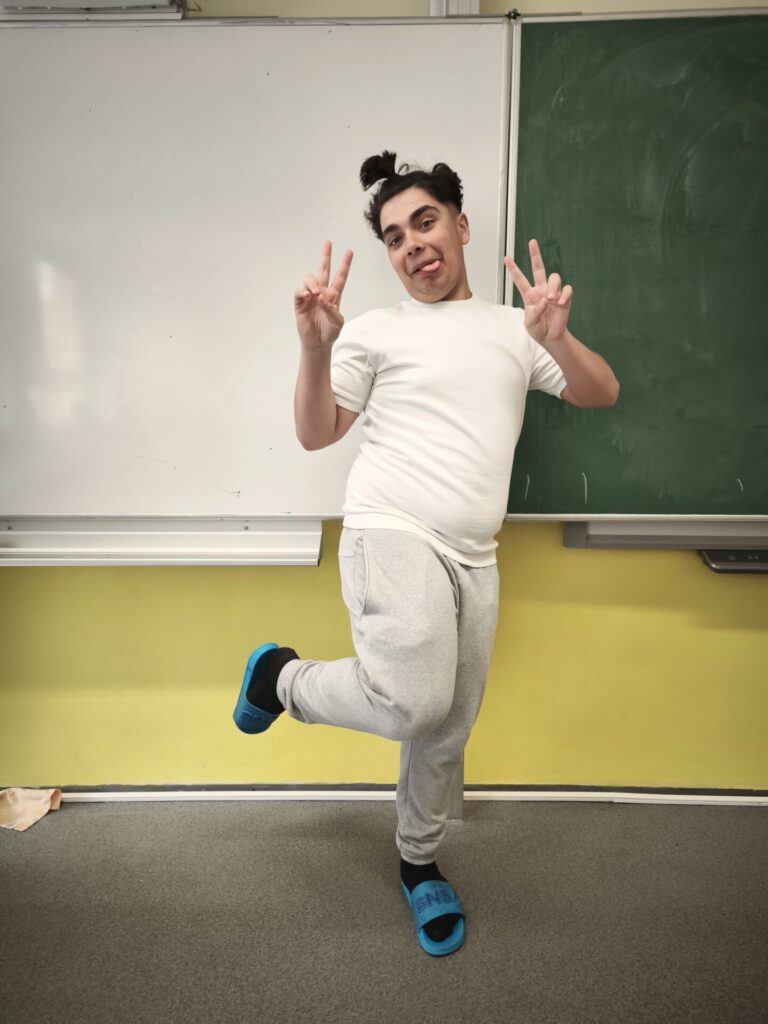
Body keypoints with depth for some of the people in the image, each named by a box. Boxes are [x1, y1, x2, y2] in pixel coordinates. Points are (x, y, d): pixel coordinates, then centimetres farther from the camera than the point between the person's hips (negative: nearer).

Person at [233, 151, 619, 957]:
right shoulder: (375, 330, 4)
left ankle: (418, 860, 38)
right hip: (391, 534, -4)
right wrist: (317, 347, -17)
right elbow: (316, 434, -1)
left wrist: (557, 340, -10)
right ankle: (284, 677, 4)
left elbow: (603, 393, 9)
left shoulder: (514, 329, 15)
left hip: (473, 557, 4)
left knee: (448, 731, 12)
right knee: (417, 701, -25)